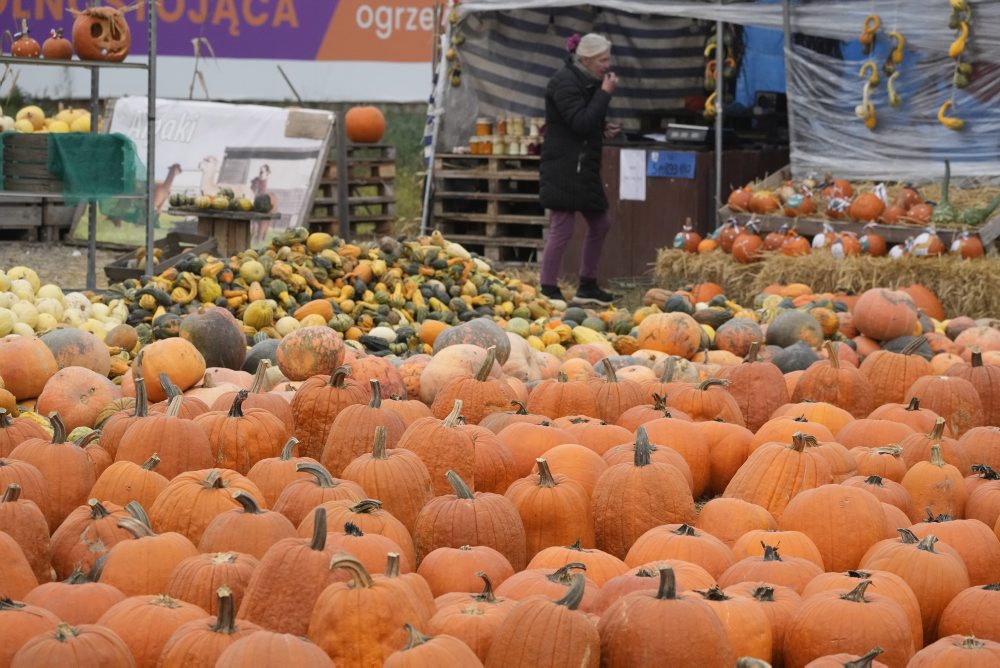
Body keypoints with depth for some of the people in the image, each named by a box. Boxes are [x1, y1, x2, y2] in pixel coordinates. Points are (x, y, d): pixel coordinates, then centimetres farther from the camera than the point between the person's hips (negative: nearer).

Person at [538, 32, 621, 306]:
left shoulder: (588, 82, 15)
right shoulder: (565, 83, -15)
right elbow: (581, 123, -24)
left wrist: (604, 129, 7)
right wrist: (605, 94, -19)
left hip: (584, 167, 10)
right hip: (564, 168, -10)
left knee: (600, 223, 14)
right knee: (562, 228, -9)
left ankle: (587, 286, 24)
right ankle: (548, 290, -3)